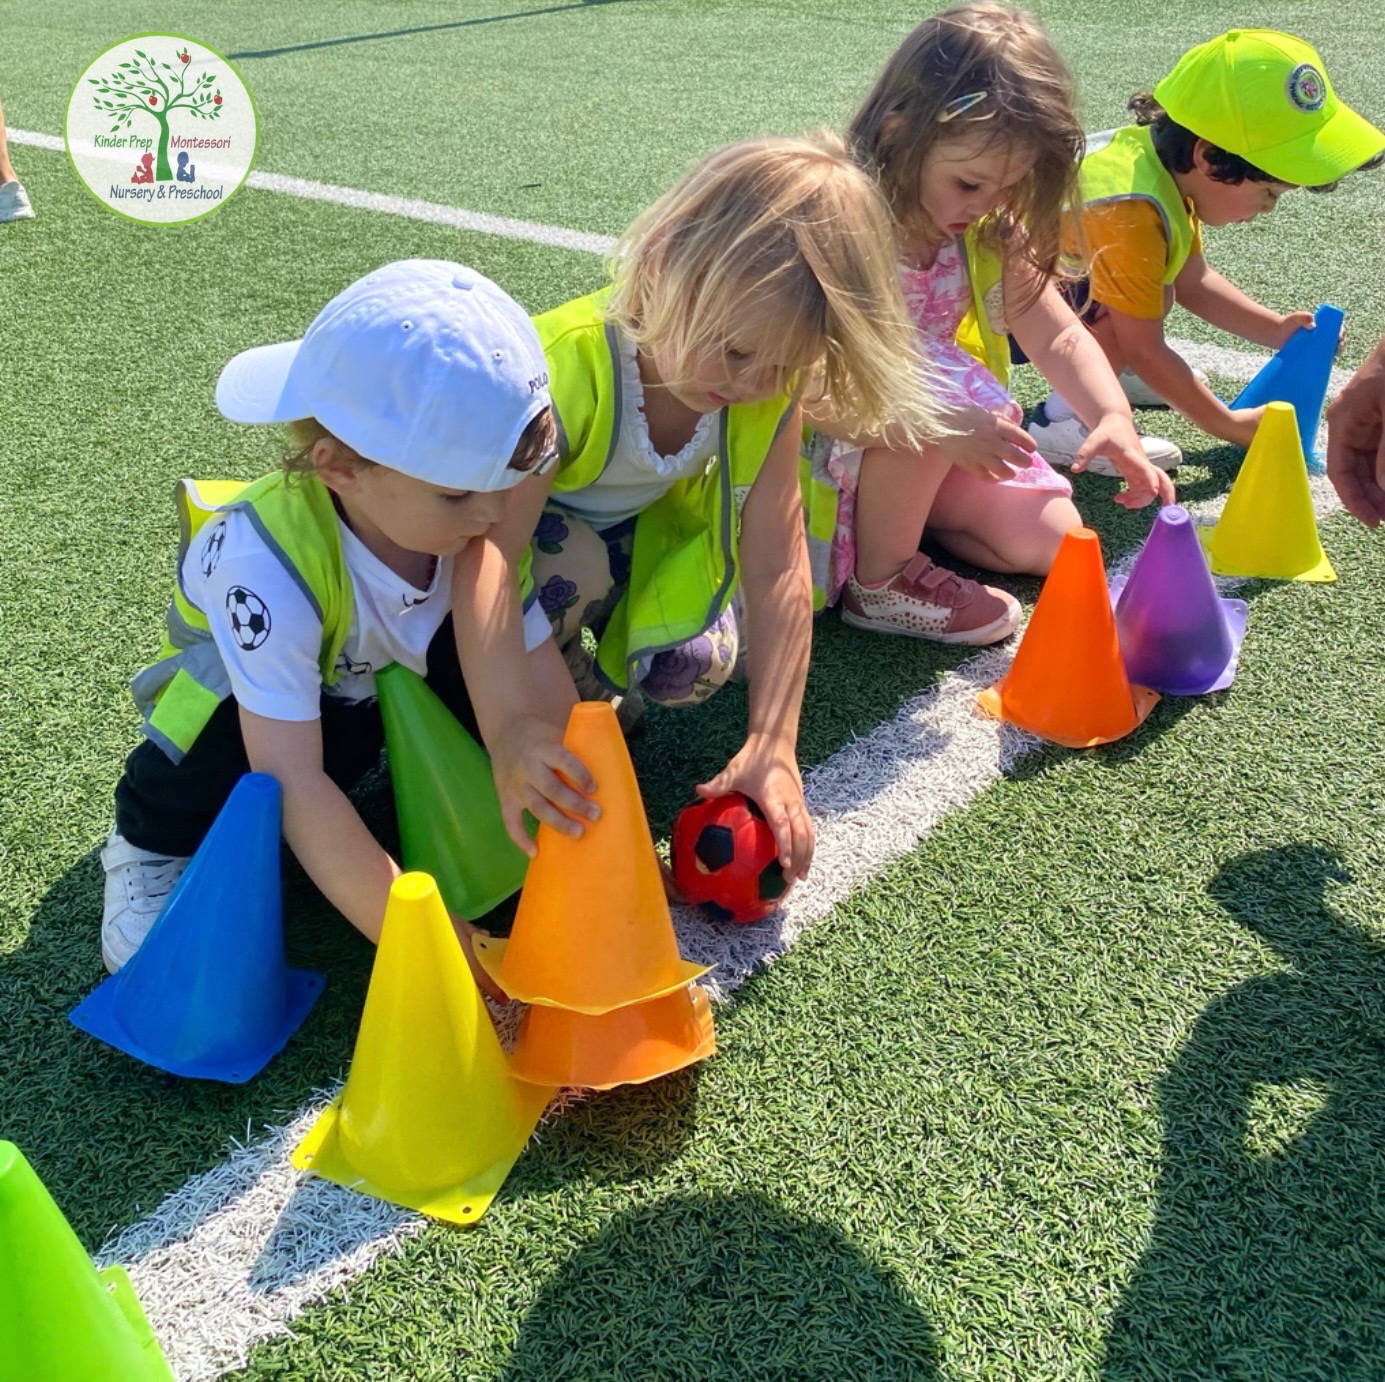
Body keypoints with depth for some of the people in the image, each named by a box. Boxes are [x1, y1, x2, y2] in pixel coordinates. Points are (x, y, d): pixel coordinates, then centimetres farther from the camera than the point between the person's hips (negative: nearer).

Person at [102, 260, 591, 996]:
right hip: (236, 678, -3)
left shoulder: (480, 519, -27)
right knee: (238, 712, -38)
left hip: (395, 676, 4)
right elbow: (295, 783, -42)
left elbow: (548, 695, -23)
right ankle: (151, 847, -8)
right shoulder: (267, 564, -40)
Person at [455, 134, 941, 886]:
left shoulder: (772, 389, -24)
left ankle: (594, 678, 12)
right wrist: (510, 741, -54)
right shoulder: (565, 371, -40)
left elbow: (777, 571, -22)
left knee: (697, 664, -22)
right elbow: (488, 559, -46)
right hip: (535, 524, -3)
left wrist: (772, 747, -26)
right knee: (572, 567, -37)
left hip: (646, 526, 4)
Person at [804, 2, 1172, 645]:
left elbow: (1059, 337, -5)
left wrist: (1114, 417, -25)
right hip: (833, 450, -7)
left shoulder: (991, 232, -4)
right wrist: (937, 428, -44)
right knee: (934, 385, -35)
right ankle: (878, 580, -16)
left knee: (1053, 540, -4)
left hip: (932, 455, 7)